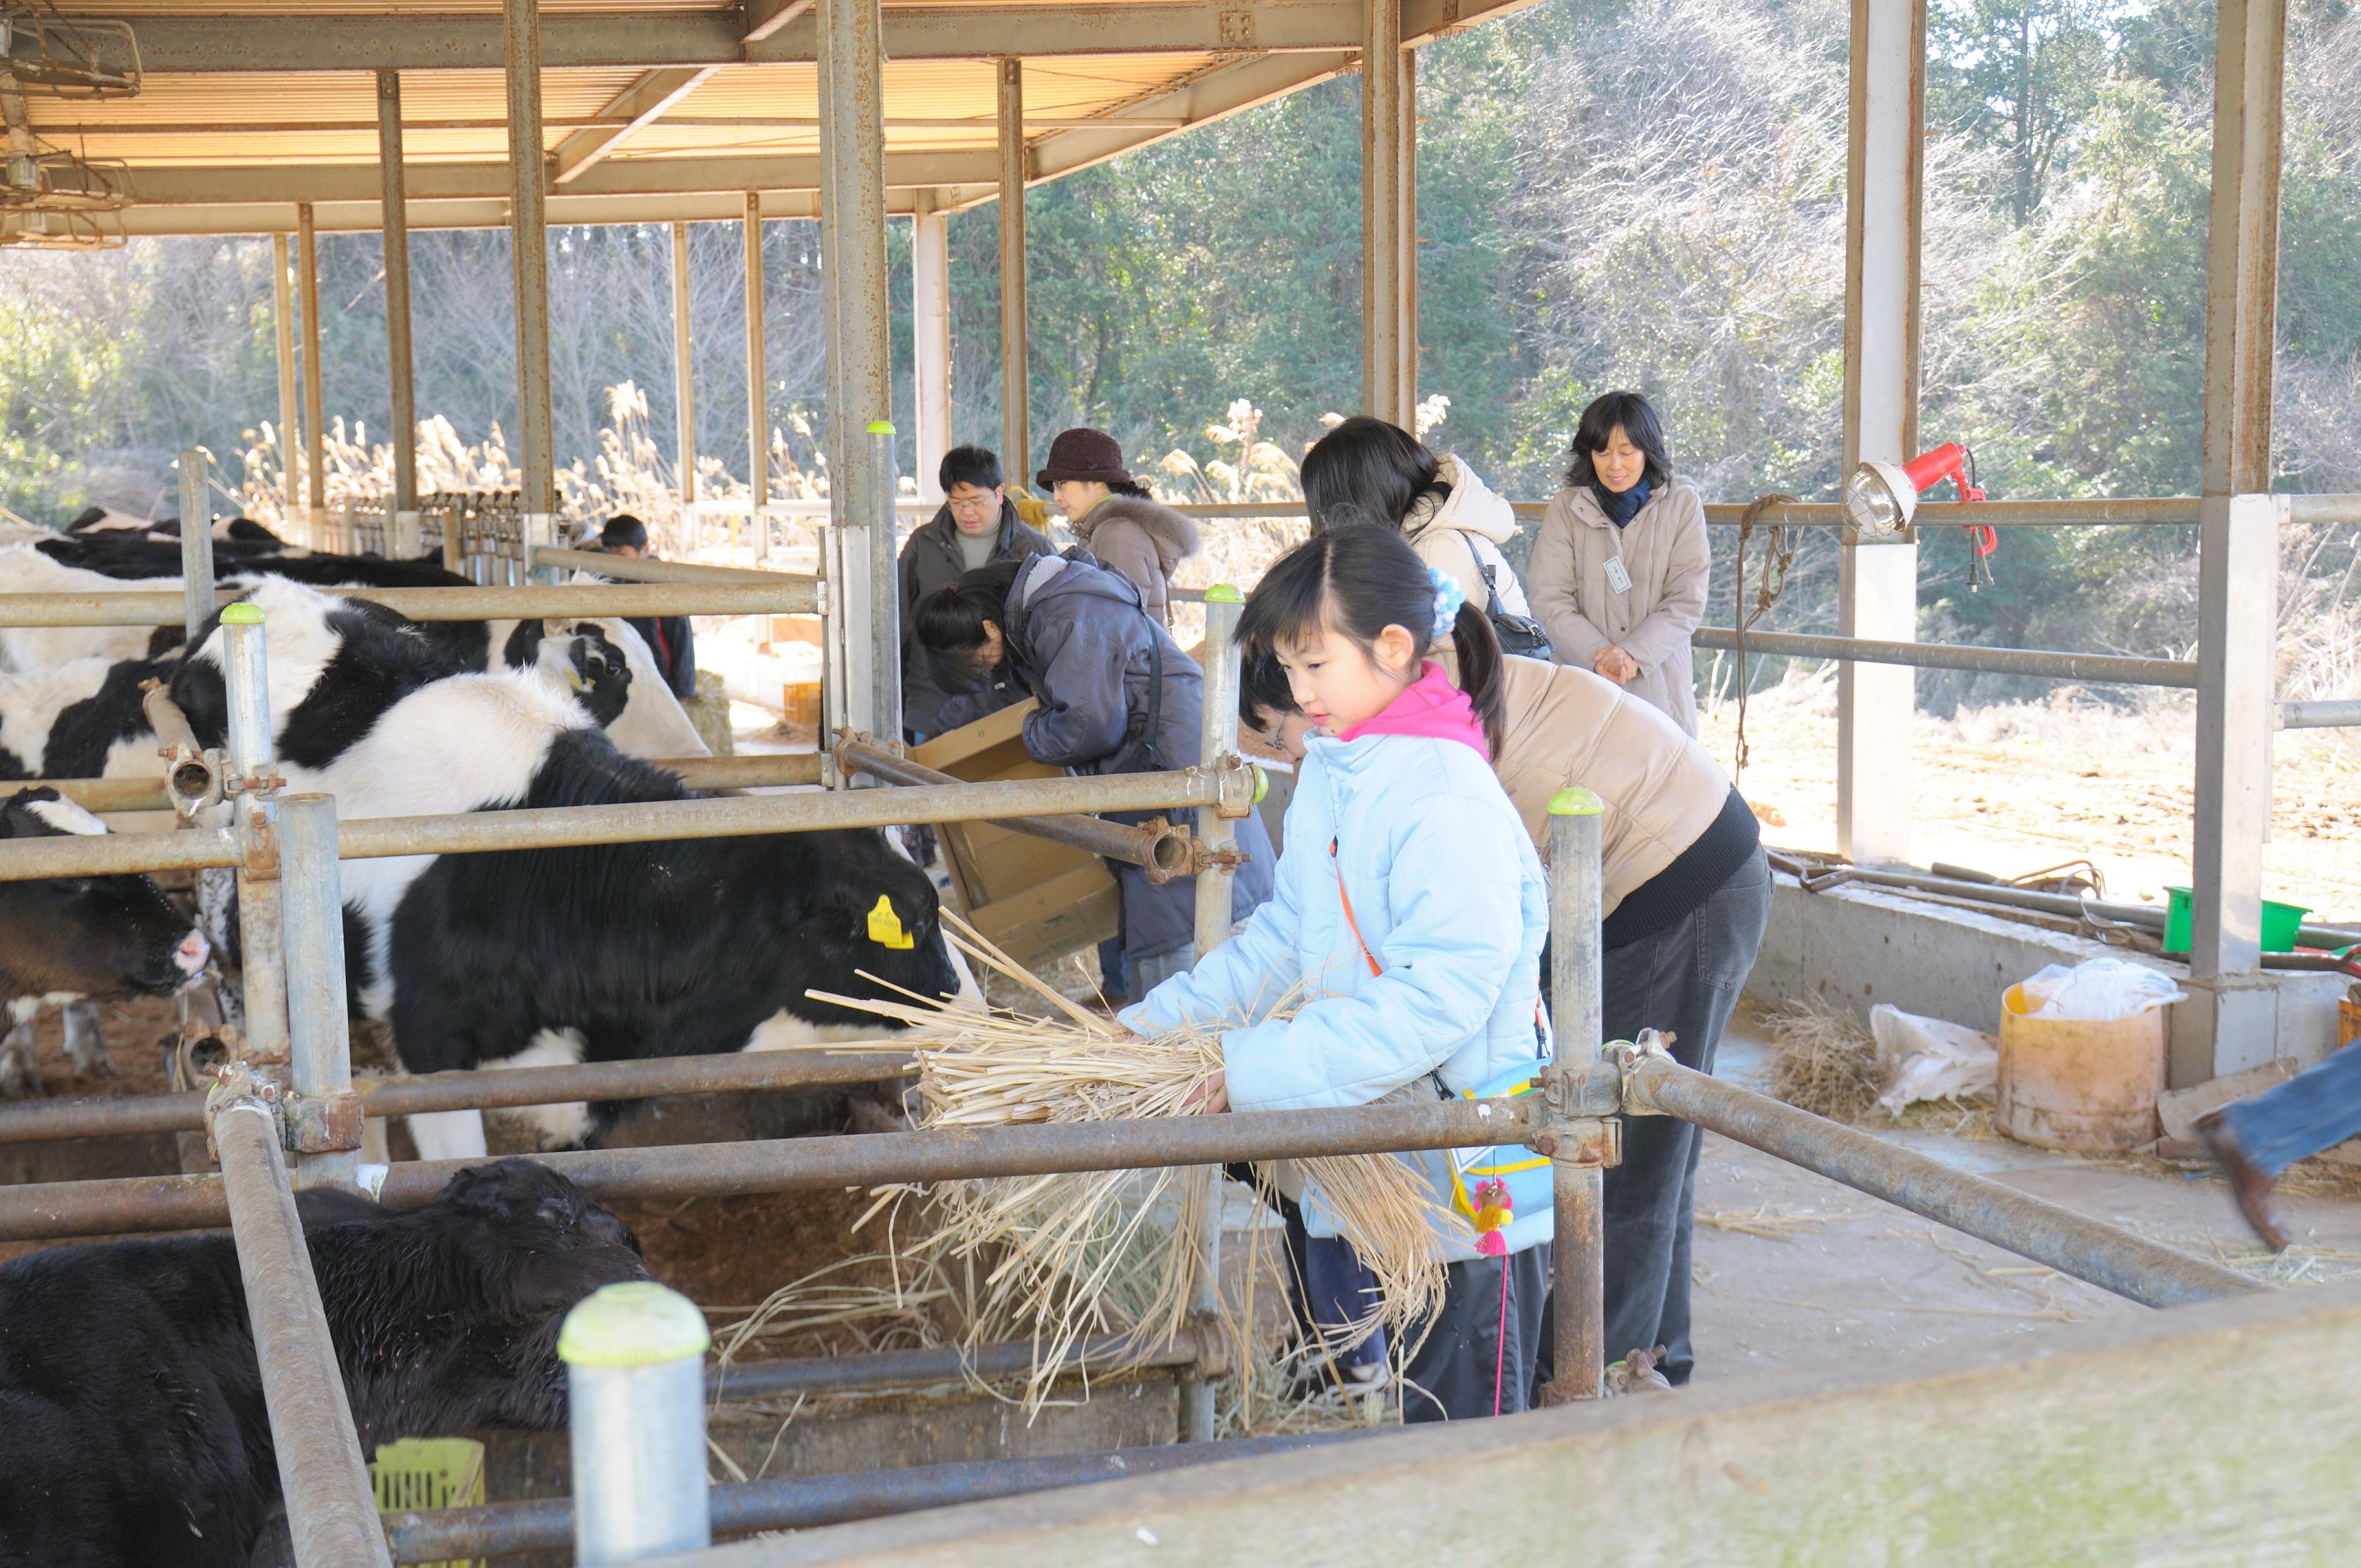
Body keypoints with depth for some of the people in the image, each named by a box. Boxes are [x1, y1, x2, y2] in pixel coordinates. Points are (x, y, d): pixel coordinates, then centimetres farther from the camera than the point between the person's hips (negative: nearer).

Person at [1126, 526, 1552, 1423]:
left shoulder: (1447, 799, -21)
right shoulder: (1329, 775, 8)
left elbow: (1441, 999, -27)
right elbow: (1287, 940, 17)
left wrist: (1259, 1069, -26)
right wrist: (1158, 1026, 7)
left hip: (1477, 1186, -9)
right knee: (1419, 1416, 19)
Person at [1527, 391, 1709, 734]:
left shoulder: (1682, 506, 5)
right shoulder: (1565, 508, 5)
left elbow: (1687, 600, -1)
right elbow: (1550, 600, -2)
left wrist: (1632, 653, -14)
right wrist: (1599, 656, -16)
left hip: (1659, 687, 0)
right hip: (1583, 686, 0)